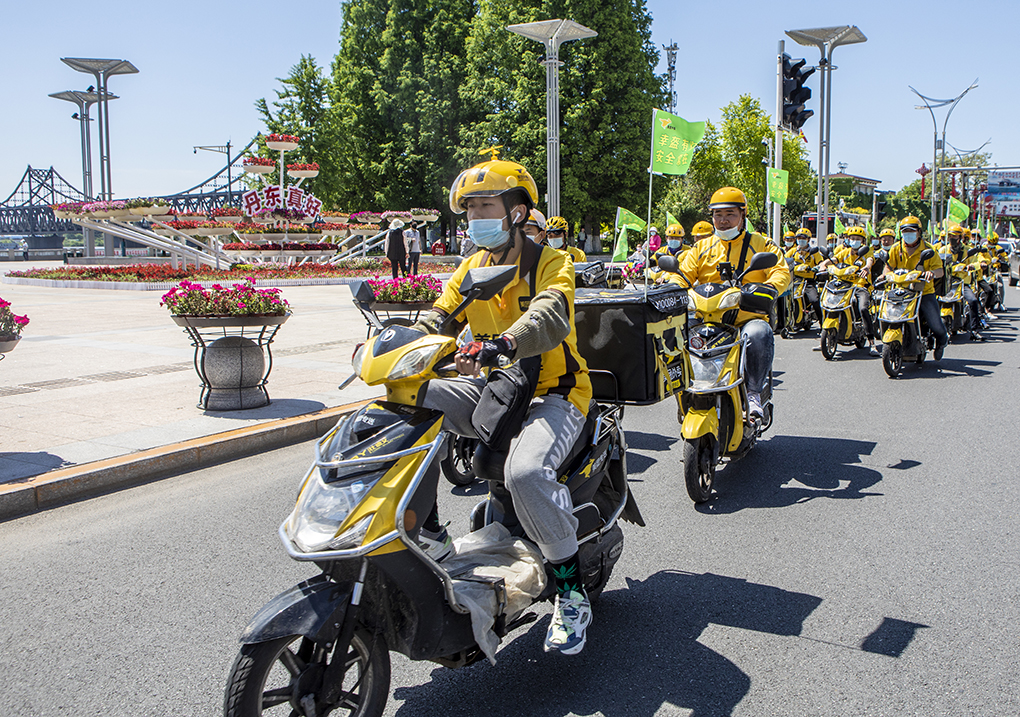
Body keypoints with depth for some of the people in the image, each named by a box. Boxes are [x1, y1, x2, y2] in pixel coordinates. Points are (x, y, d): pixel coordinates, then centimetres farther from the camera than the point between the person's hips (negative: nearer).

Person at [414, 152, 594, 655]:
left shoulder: (551, 264, -8)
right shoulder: (471, 268, 12)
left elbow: (549, 318, -29)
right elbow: (436, 321, 5)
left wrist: (503, 343, -50)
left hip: (551, 393, -6)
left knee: (526, 472, -35)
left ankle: (571, 592, -15)